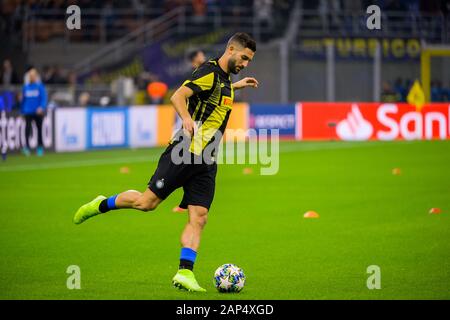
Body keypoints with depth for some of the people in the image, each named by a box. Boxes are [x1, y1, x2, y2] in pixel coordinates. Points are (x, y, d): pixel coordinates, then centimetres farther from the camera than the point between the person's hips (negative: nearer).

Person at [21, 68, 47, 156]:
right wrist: (22, 111, 16)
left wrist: (42, 107, -22)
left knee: (39, 129, 8)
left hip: (38, 112, -1)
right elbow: (23, 99, 15)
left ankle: (40, 147, 20)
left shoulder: (40, 86, -1)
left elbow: (44, 98, -6)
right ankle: (27, 146, -23)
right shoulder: (26, 86, 7)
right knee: (27, 127, -17)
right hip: (28, 112, 1)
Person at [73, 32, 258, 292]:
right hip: (185, 153, -8)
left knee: (199, 218, -5)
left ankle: (185, 273, -9)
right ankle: (101, 205, 19)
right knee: (147, 202, -5)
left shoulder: (224, 79, 18)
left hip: (206, 163, 8)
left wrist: (236, 86, 43)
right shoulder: (210, 72, -10)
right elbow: (178, 96, -22)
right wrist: (187, 119, -36)